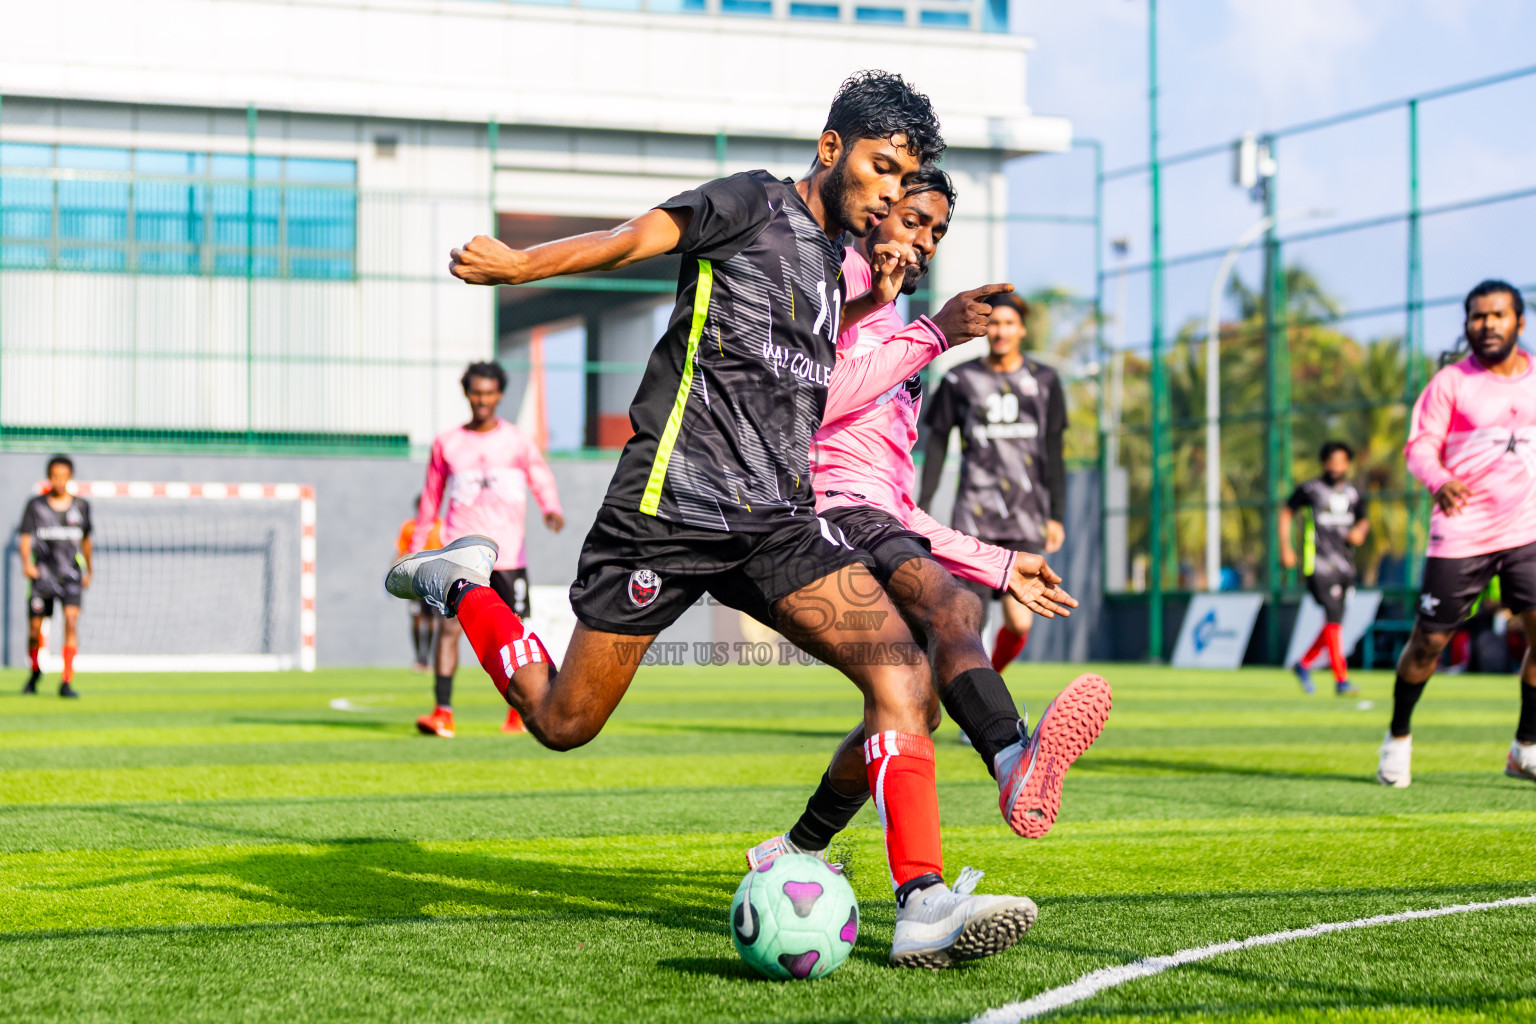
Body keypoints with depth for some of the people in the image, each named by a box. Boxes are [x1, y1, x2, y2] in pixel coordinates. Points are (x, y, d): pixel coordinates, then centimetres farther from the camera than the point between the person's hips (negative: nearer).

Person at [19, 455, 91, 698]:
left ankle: (67, 682, -18)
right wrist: (26, 562, -21)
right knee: (35, 630, 1)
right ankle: (35, 672, 32)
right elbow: (26, 538, -3)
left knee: (71, 620, -19)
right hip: (42, 575, 0)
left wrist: (89, 571, 27)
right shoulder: (35, 505, 2)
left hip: (71, 576, 0)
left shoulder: (81, 506, 7)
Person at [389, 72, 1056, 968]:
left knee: (903, 670, -16)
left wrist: (938, 334, 22)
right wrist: (520, 264, -27)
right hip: (672, 506, -6)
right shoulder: (753, 203, -2)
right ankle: (459, 586, 31)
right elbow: (640, 237, -14)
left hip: (777, 523, 7)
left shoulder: (834, 265, 20)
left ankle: (923, 905, -19)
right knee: (563, 723, 4)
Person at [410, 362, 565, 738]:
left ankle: (518, 713, 17)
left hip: (509, 552, 0)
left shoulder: (517, 441, 7)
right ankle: (443, 714, -16)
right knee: (450, 626, -13)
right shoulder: (446, 444, 10)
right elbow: (430, 499, 17)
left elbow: (542, 480, 1)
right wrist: (416, 549, 16)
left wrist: (552, 509, -21)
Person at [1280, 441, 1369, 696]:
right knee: (1333, 619, -14)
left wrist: (1360, 530, 2)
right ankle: (1341, 680, -13)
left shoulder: (1352, 493, 12)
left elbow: (1363, 519, 26)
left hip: (1345, 566, 6)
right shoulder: (1310, 489, -2)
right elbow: (1287, 512, 9)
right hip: (1319, 564, -6)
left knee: (1334, 622, 8)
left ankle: (1304, 665, 27)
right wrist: (1285, 548, 1)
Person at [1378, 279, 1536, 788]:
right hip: (1460, 534, -3)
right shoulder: (1451, 382, -1)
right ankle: (1398, 737, 24)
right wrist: (1441, 481, -26)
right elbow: (1420, 446, -7)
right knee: (1429, 641, 1)